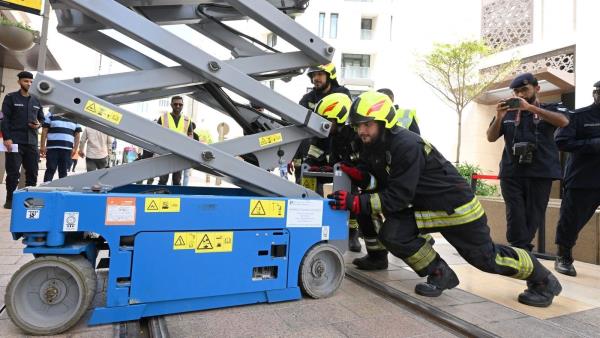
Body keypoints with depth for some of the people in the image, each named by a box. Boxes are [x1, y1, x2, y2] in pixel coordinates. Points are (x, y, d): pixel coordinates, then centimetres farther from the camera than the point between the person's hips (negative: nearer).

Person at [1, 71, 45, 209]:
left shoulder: (36, 101, 16)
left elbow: (42, 118, 23)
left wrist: (39, 124, -1)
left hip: (32, 142, 4)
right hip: (15, 141, -4)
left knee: (32, 172, 3)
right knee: (13, 172, -2)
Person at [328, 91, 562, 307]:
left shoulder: (406, 146, -31)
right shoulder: (371, 146, -3)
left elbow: (398, 197, -31)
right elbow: (379, 182, 1)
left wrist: (356, 203, -35)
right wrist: (357, 174, -19)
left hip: (455, 205, -7)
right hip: (425, 207, 7)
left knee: (487, 258, 6)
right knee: (392, 233, -13)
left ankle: (544, 280, 37)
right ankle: (440, 274, 10)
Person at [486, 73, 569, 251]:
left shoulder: (551, 108, 10)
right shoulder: (507, 113, 13)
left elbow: (563, 121, -12)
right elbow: (491, 138, 6)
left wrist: (529, 107, -20)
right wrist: (499, 117, -12)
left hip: (540, 173, 0)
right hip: (511, 174, 1)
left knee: (533, 218, 3)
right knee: (515, 218, -6)